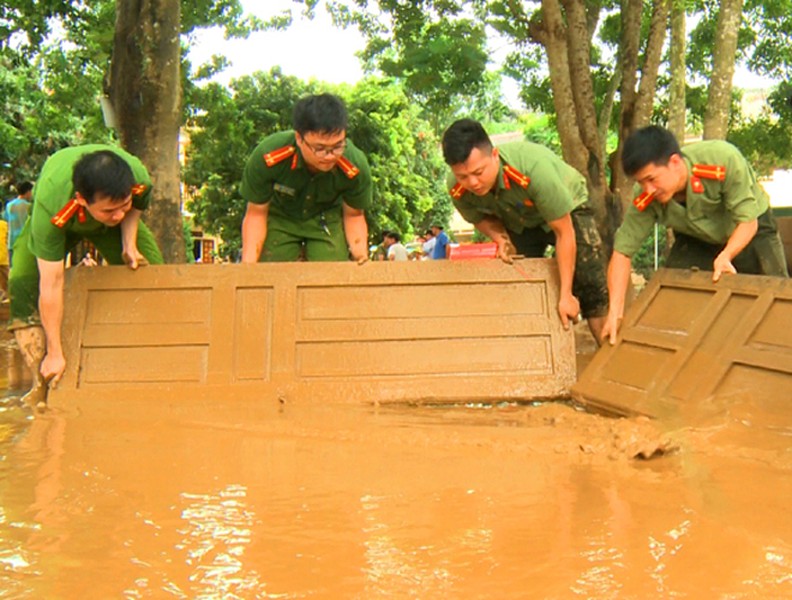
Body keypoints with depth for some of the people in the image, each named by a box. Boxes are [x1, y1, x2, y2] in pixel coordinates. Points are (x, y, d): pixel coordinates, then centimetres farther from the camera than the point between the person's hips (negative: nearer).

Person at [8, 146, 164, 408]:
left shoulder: (139, 179, -39)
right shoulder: (50, 207, -46)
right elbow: (51, 285, -40)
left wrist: (129, 244, -26)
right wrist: (55, 353, -34)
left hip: (117, 228, 3)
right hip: (60, 224, -2)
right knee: (23, 284, -22)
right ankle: (45, 383, -11)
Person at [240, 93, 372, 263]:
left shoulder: (356, 166, -31)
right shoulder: (267, 158, -35)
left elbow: (353, 215, -10)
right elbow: (256, 213, -19)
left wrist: (361, 257, -27)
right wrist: (248, 265, -31)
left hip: (327, 218, 1)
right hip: (279, 217, 0)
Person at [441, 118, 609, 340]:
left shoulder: (534, 168, -43)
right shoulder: (458, 190, -28)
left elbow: (564, 233, -33)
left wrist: (565, 295, -29)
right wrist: (501, 239, -26)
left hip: (566, 209, -4)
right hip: (517, 220, 4)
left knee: (590, 288, -14)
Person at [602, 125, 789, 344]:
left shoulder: (724, 160, -39)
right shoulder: (646, 201, -30)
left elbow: (747, 221, -31)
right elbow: (622, 251, -28)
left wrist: (725, 257, -48)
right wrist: (615, 312, -36)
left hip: (751, 231, -2)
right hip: (696, 241, 2)